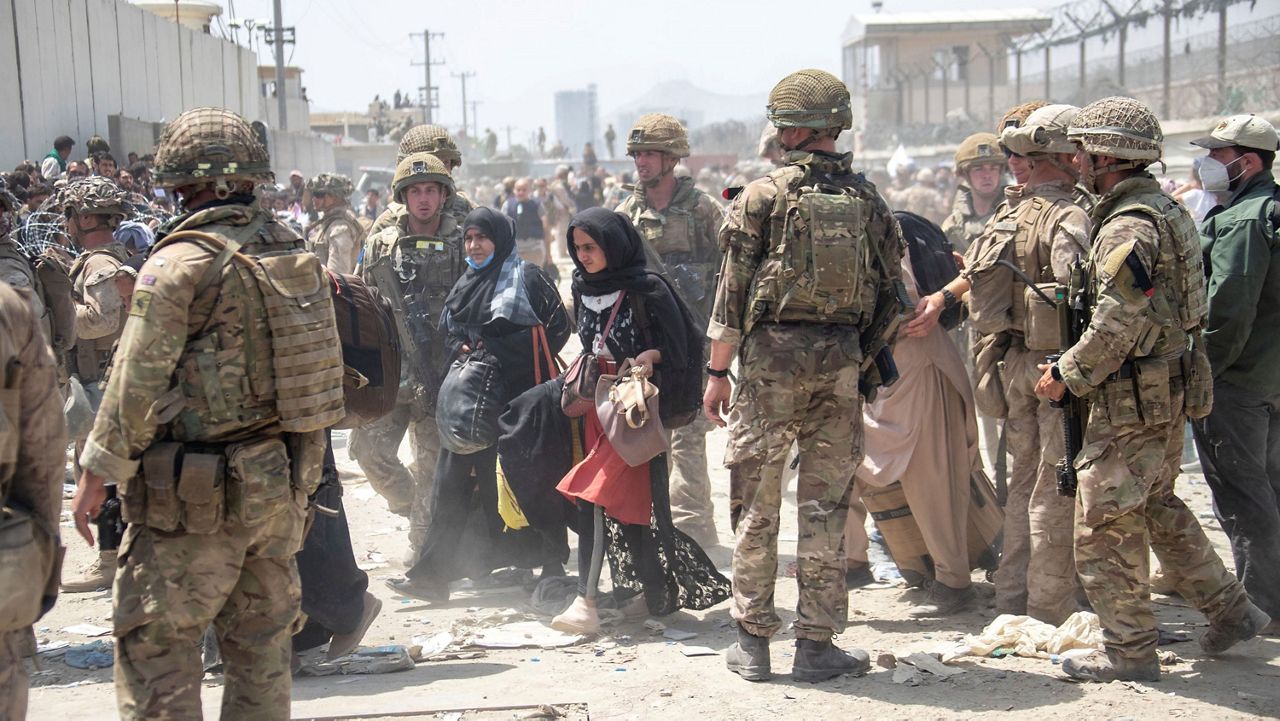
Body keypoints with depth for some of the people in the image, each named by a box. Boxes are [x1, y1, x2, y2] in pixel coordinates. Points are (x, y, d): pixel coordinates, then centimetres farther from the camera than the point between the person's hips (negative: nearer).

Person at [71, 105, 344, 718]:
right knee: (261, 641, 15)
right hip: (283, 483, 7)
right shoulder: (294, 252, 6)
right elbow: (323, 364, 12)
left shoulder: (181, 262, -14)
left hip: (196, 499, -7)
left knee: (154, 645, 3)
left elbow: (136, 383, -14)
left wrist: (96, 476, -5)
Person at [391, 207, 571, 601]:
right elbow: (450, 332, 26)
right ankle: (433, 573, 1)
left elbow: (559, 326, -8)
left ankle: (550, 562, 16)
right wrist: (462, 350, 2)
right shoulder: (465, 284, 16)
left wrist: (501, 352, -11)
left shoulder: (526, 278, -4)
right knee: (455, 479, 0)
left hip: (520, 391, -6)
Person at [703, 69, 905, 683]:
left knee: (756, 505, 7)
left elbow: (733, 291, -6)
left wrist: (718, 371, 0)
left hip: (771, 355, -3)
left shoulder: (763, 195, -5)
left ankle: (753, 643, 11)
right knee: (824, 506, 8)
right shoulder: (866, 199, 6)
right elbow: (890, 294, 9)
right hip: (840, 360, 3)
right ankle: (816, 645, 12)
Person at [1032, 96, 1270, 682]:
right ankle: (1230, 609, 27)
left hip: (1133, 396, -10)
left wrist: (1066, 375, -12)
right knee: (1156, 506, 22)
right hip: (1168, 387, 10)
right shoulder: (1164, 209, 13)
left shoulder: (1129, 225, -19)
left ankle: (1129, 651, 6)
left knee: (1105, 522, -2)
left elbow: (1118, 324, -25)